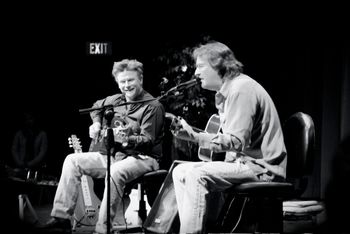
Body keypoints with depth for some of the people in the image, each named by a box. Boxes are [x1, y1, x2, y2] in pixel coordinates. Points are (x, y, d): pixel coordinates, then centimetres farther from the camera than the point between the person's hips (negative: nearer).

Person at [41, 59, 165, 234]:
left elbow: (148, 140, -20)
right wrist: (97, 124, 14)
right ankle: (62, 216, -6)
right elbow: (96, 107, 33)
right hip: (114, 155, 8)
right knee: (73, 161, -5)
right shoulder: (116, 100, 11)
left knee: (115, 172, -39)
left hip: (143, 158, -7)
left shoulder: (153, 106, -11)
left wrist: (127, 139, -39)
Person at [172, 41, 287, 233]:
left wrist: (196, 137, -26)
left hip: (262, 168, -10)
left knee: (197, 175, -26)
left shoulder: (241, 89, -15)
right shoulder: (225, 92, 16)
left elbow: (237, 141, -24)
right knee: (180, 172, 4)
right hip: (243, 162, 10)